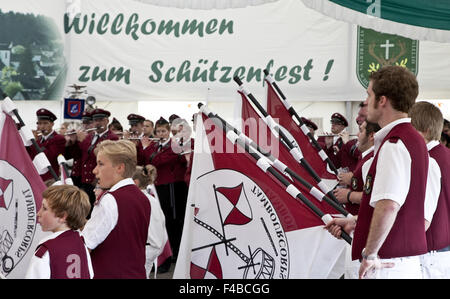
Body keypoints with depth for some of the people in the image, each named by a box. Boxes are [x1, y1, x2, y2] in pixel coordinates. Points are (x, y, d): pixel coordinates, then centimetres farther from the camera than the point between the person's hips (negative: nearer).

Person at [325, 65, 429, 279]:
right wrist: (354, 223, 22)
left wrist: (370, 254, -21)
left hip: (386, 264, -10)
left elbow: (388, 206, -30)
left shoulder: (394, 144, -18)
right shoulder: (413, 139, 14)